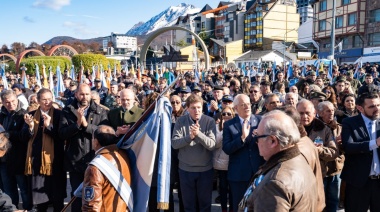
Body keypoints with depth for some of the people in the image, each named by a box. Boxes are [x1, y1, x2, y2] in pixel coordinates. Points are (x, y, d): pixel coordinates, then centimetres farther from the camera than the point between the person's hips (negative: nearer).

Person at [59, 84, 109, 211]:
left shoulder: (100, 112, 0)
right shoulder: (67, 111, 2)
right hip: (75, 161, 1)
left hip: (94, 160, 0)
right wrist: (77, 123, -20)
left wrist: (86, 124, -20)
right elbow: (62, 134, -7)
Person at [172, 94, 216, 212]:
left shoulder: (209, 121, -8)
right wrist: (190, 136, -25)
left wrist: (198, 133, -30)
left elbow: (212, 145, -15)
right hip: (185, 169, 1)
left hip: (205, 169, -1)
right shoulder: (181, 121, -4)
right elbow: (174, 143, -10)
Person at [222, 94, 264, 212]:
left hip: (259, 171, 1)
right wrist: (242, 137, -24)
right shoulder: (229, 124, -3)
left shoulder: (260, 120, 0)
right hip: (238, 174, -1)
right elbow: (226, 149, -12)